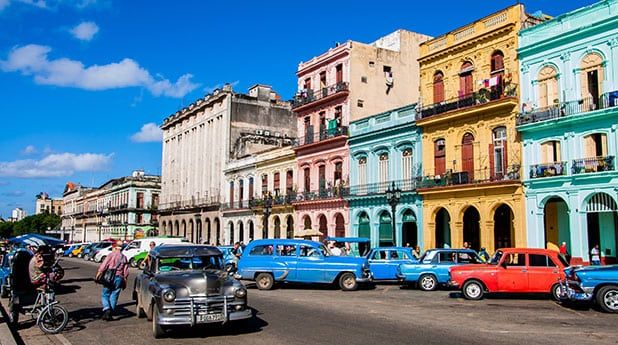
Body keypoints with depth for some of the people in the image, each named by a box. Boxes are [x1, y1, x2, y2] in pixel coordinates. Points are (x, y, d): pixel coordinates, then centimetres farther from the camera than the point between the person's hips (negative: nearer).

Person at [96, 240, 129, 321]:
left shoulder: (112, 255, -2)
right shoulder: (124, 257, 12)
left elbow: (103, 265, -11)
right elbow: (126, 271, 12)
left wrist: (98, 274, -5)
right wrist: (124, 281, 17)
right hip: (119, 279, 4)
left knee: (105, 295, 6)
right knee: (114, 297, 9)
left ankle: (107, 309, -14)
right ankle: (110, 314, 9)